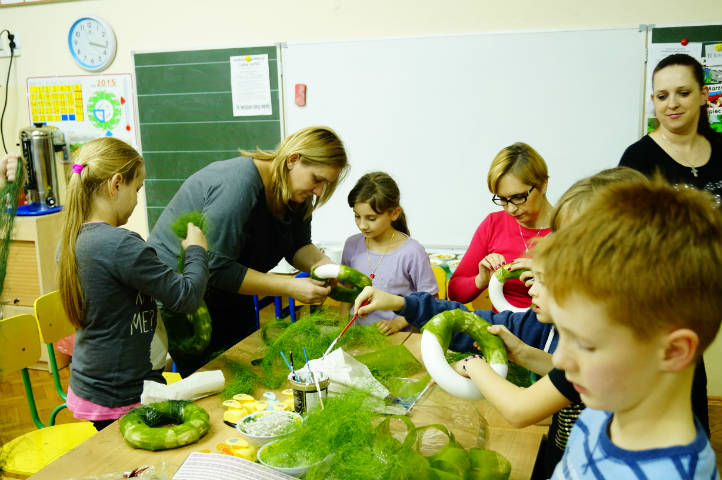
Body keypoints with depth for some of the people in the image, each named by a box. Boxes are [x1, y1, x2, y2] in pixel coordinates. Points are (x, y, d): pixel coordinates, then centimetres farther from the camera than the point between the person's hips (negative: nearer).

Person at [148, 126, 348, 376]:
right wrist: (289, 287, -31)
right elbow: (216, 268, -31)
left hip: (231, 299, 8)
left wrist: (322, 264, -18)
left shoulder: (297, 194, -5)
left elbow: (298, 246, 5)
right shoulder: (238, 186, -31)